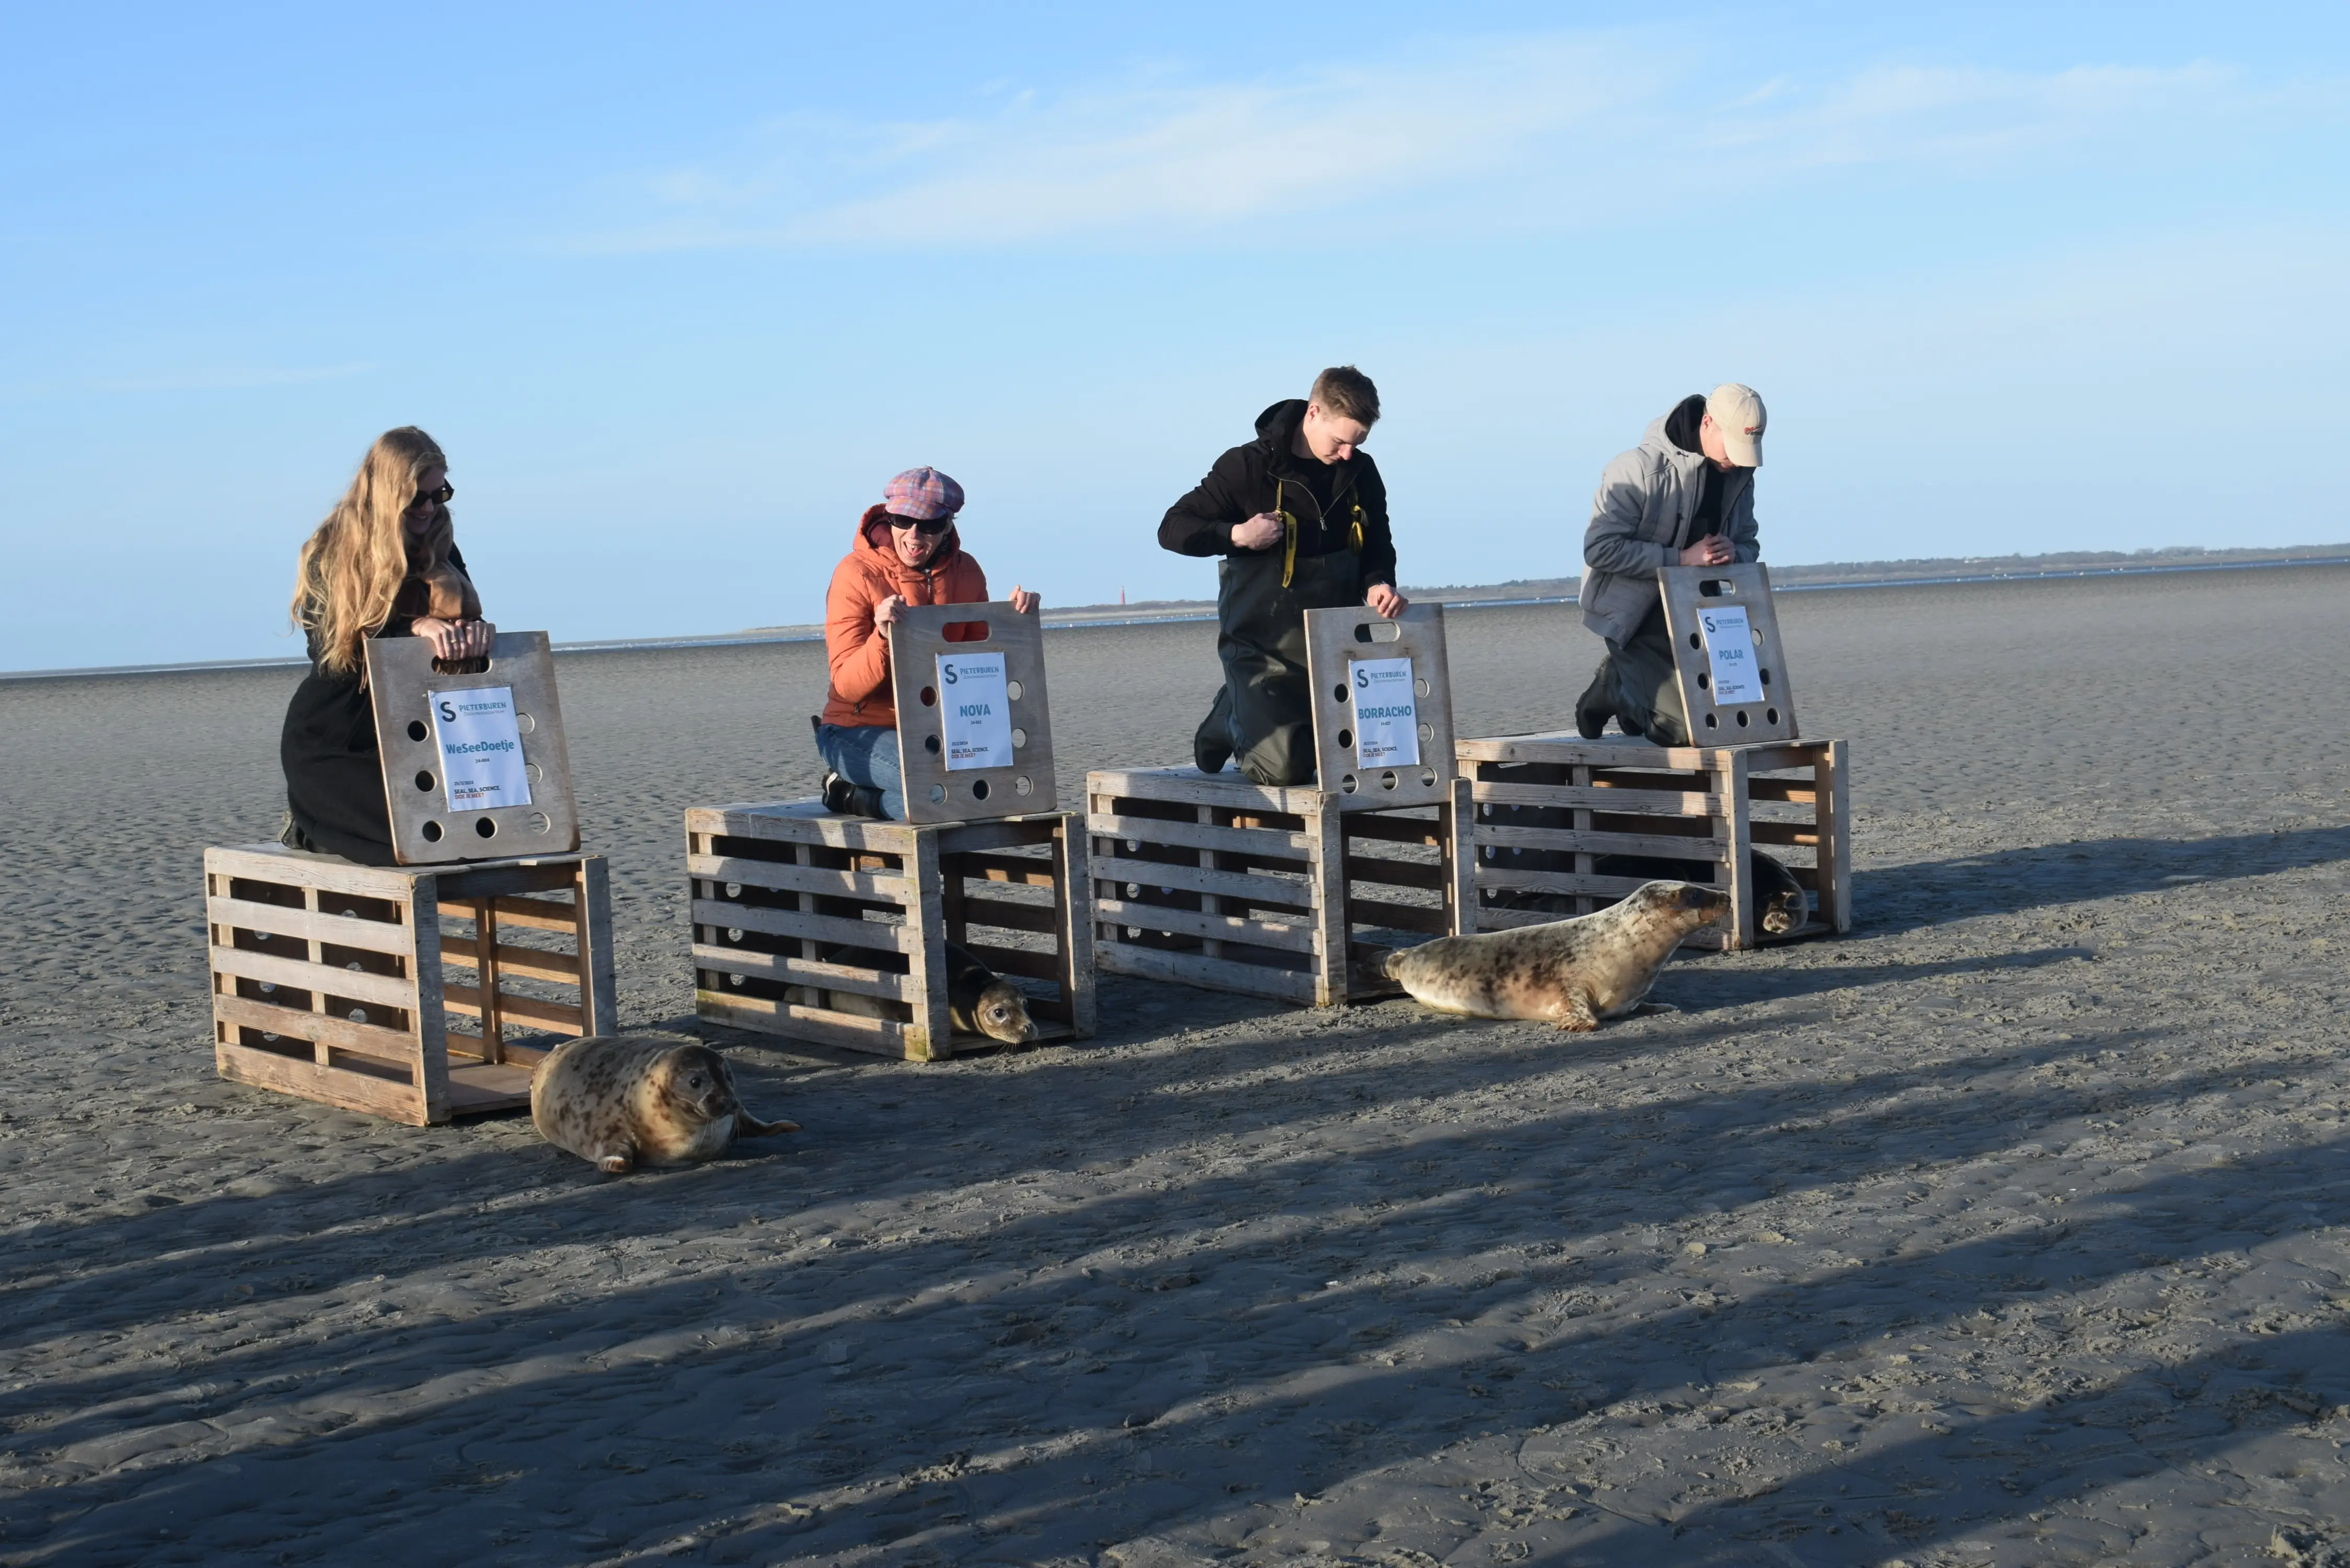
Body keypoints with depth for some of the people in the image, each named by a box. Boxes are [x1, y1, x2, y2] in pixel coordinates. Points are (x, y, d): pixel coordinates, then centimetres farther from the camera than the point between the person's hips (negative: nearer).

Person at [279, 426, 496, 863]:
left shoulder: (439, 550, 8)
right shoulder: (330, 556, -8)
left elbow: (468, 616, 1)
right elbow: (334, 652, -18)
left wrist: (476, 630, -26)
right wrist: (416, 628, -34)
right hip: (330, 748, -6)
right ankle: (314, 823, 7)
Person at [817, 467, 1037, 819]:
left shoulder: (965, 572, 2)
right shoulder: (857, 573, -12)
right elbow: (847, 685, -16)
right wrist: (883, 636, -34)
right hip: (859, 731, -6)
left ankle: (858, 797, -3)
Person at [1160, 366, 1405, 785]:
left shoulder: (1361, 473, 4)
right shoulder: (1249, 466, -10)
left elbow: (1377, 546, 14)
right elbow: (1172, 529, -7)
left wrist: (1378, 583, -9)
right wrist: (1235, 535, -24)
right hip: (1264, 651, -5)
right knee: (1285, 768, -20)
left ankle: (1252, 714, 28)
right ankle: (1234, 719, 16)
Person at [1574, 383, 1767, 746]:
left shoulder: (1738, 476, 2)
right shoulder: (1641, 468, -20)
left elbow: (1748, 545, 13)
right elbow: (1600, 549, -22)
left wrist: (1734, 552, -14)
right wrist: (1680, 558, -26)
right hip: (1635, 615, -7)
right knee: (1681, 726, -18)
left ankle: (1632, 686, 23)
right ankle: (1613, 687, 10)